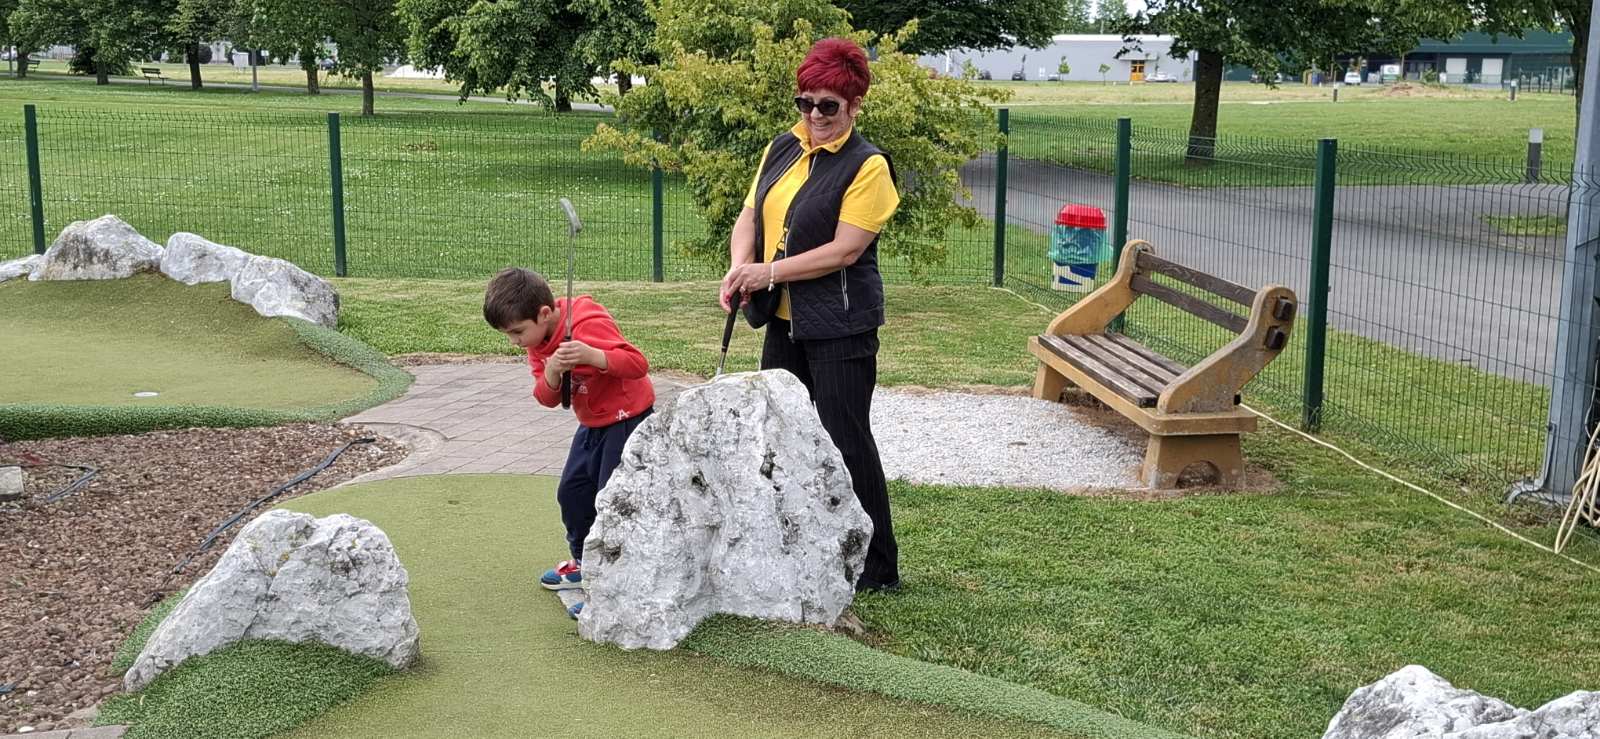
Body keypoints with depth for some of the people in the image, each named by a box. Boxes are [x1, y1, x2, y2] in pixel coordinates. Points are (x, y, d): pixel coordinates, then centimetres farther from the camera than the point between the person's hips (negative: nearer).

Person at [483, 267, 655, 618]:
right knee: (572, 492, 16)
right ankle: (586, 563, 35)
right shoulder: (539, 342, 0)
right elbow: (548, 398, -4)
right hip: (592, 423, 10)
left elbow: (638, 363, -33)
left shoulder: (589, 325, -28)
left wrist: (591, 356, -47)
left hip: (627, 417, -9)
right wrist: (551, 373, -26)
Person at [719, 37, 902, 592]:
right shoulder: (781, 148, 8)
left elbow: (844, 250, -19)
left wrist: (770, 272, -18)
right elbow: (750, 216, 9)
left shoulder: (867, 166, -13)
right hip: (784, 319, 8)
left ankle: (877, 570, 9)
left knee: (847, 442, -3)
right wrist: (739, 267, -10)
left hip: (840, 327, -8)